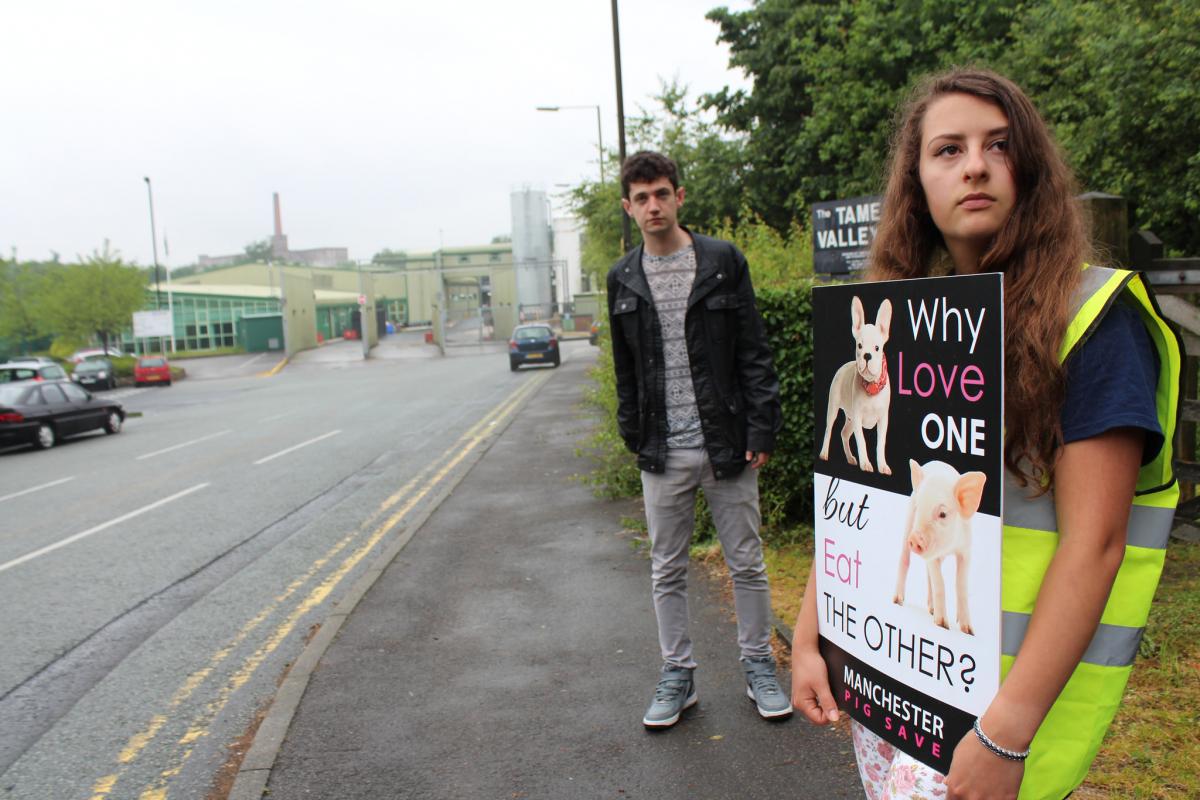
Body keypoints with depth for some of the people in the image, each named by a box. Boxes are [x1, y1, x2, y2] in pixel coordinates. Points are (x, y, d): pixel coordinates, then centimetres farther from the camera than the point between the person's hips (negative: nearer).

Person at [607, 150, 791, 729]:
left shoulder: (723, 261, 0)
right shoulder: (623, 279, 7)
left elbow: (754, 353, -2)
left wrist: (761, 429, -8)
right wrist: (634, 437, 9)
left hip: (727, 444, -2)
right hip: (664, 453, 2)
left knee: (746, 562, 10)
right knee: (668, 571, 11)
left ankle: (759, 666, 28)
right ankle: (677, 675, 26)